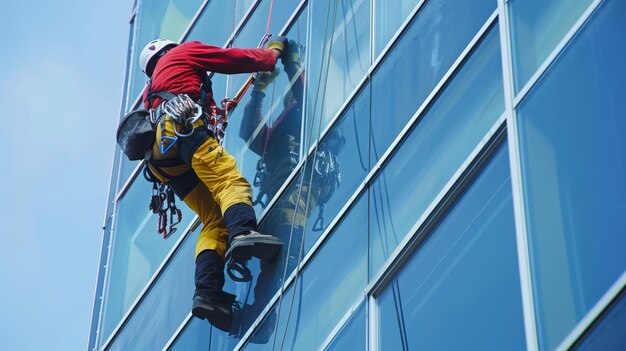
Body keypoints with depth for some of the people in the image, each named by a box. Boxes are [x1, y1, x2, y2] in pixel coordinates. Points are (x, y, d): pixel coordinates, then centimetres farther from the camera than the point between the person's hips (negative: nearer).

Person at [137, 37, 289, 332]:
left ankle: (208, 292, -22)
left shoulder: (152, 90, 42)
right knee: (230, 181, -25)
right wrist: (273, 50, 40)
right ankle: (243, 232, -57)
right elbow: (240, 59, 24)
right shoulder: (183, 52, 26)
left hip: (163, 159, 6)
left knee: (214, 220, -2)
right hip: (184, 128, -6)